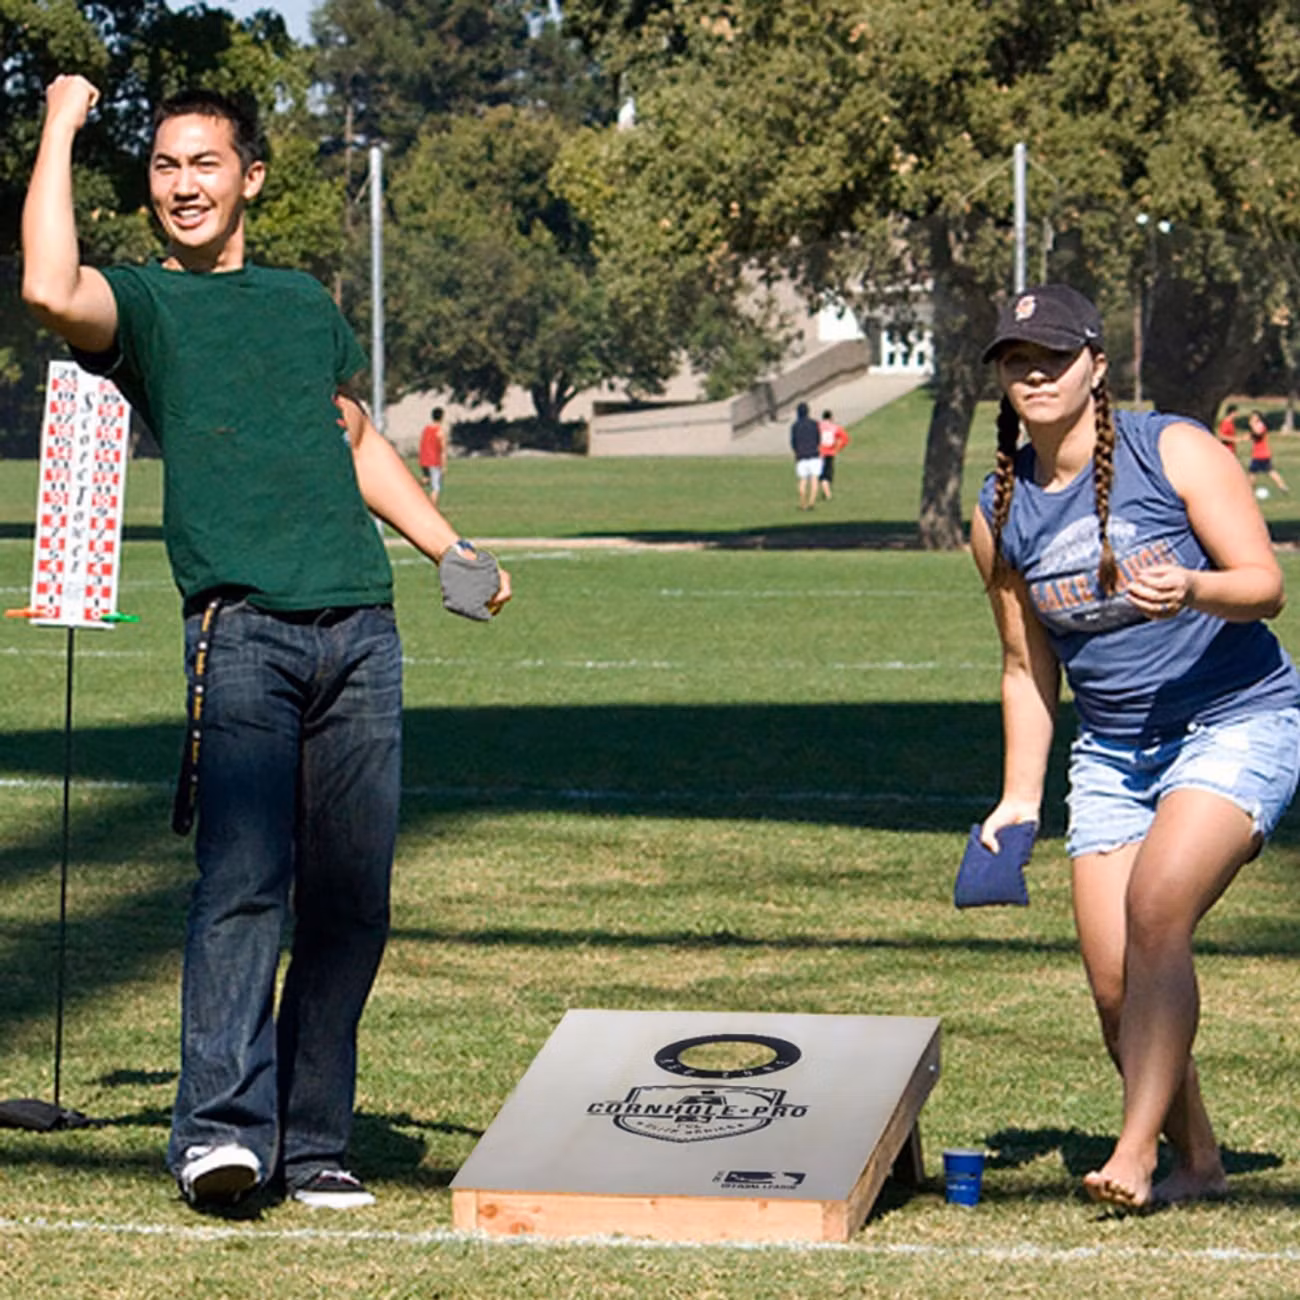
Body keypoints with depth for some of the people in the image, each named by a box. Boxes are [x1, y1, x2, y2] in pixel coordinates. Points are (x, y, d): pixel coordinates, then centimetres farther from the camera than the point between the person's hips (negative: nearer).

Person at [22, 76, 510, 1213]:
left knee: (350, 898, 2)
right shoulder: (142, 303, 8)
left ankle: (313, 1142, 7)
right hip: (241, 628, -5)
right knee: (243, 880, -18)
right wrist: (61, 128, -4)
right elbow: (51, 292, -16)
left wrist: (451, 547, 23)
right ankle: (221, 1129, -22)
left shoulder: (305, 301, 23)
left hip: (359, 627, 5)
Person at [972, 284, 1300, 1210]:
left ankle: (1136, 1149, -24)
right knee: (1114, 986, -3)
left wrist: (1191, 590, -33)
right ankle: (1196, 1161, 17)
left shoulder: (1176, 453, -10)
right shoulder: (1001, 515, 3)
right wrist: (1020, 798, 9)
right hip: (1112, 748, 5)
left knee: (1155, 904, -26)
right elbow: (1028, 667, 13)